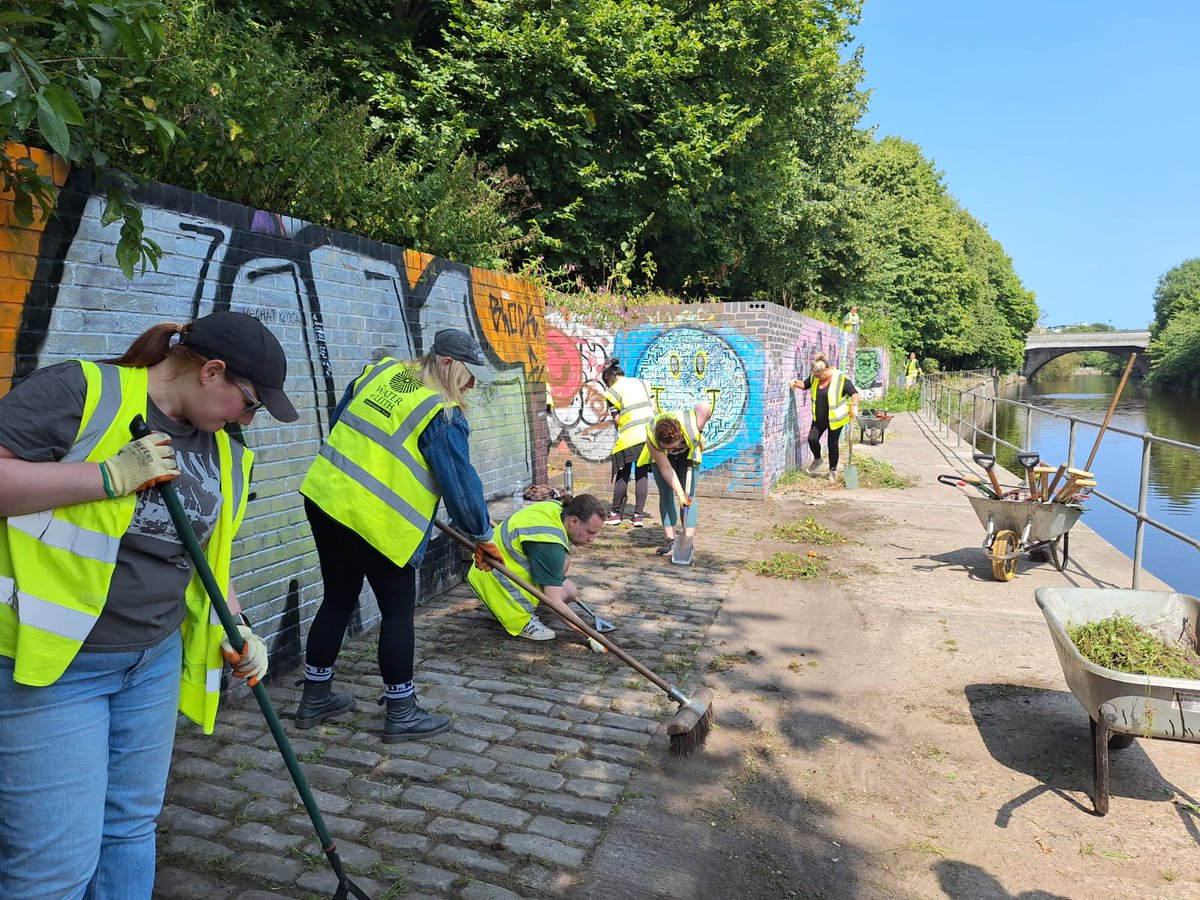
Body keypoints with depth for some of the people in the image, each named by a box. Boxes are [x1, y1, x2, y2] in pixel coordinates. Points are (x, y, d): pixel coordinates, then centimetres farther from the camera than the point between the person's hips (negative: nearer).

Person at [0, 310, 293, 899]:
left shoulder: (224, 452, 8)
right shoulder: (79, 392, -13)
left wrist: (238, 629, 5)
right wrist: (111, 475, -24)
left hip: (155, 662, 7)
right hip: (49, 663, -6)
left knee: (130, 828, 19)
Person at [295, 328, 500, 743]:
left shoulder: (382, 371, 9)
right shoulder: (444, 415, -13)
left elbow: (340, 422, 21)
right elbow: (460, 481, -10)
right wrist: (482, 532, 4)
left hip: (325, 497, 8)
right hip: (377, 523, -8)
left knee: (337, 599, 20)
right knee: (398, 611, 7)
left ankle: (315, 697, 33)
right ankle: (401, 714, 17)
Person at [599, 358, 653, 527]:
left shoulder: (613, 390, 1)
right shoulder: (641, 383, 16)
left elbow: (616, 419, -2)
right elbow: (653, 407, 12)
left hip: (629, 437, -4)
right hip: (650, 433, 5)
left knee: (623, 475, 7)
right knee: (642, 475, 7)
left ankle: (616, 513, 16)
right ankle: (639, 515, 7)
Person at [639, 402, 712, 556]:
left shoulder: (692, 425, -43)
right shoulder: (651, 437, -40)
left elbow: (704, 405, -22)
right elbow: (665, 469, -31)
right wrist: (680, 494, -32)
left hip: (688, 454, 0)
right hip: (661, 457, 0)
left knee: (690, 495, -9)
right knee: (666, 495, -8)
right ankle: (670, 540, -2)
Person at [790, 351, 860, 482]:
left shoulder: (841, 378, -18)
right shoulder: (815, 377, -1)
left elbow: (854, 393, -18)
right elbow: (805, 384, 15)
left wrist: (854, 406, -35)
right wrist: (797, 383, -6)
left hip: (835, 418, -5)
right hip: (819, 418, 5)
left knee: (832, 444, 3)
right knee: (812, 438, -5)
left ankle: (833, 470, 21)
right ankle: (817, 459, 26)